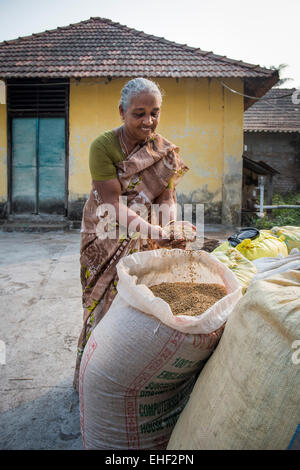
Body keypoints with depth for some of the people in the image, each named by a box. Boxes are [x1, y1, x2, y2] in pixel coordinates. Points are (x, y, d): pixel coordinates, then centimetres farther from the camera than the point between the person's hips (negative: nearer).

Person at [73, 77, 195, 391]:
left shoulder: (165, 149, -2)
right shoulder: (103, 146, -16)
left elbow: (166, 198, -7)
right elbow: (113, 204, -23)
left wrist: (171, 235, -27)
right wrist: (157, 232, -35)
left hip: (146, 239, 3)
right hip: (108, 239, -3)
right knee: (105, 302, 5)